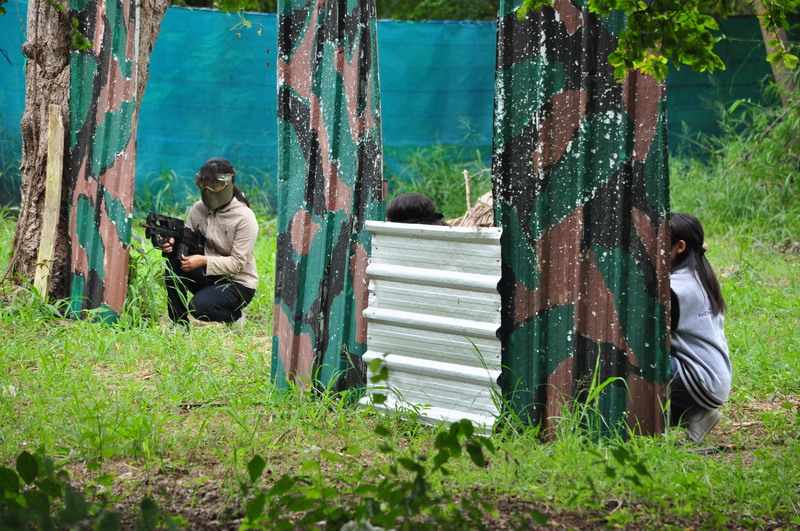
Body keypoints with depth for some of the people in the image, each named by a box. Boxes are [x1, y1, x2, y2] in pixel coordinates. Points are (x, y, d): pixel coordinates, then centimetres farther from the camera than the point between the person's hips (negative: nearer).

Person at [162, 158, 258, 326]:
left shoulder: (244, 218, -17)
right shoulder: (199, 209, 0)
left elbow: (238, 263, -19)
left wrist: (204, 261, -31)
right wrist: (173, 243, -23)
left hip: (238, 283, -5)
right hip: (208, 277, 5)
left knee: (199, 307, -30)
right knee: (174, 261, -20)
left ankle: (234, 316, 5)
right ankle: (179, 324, -13)